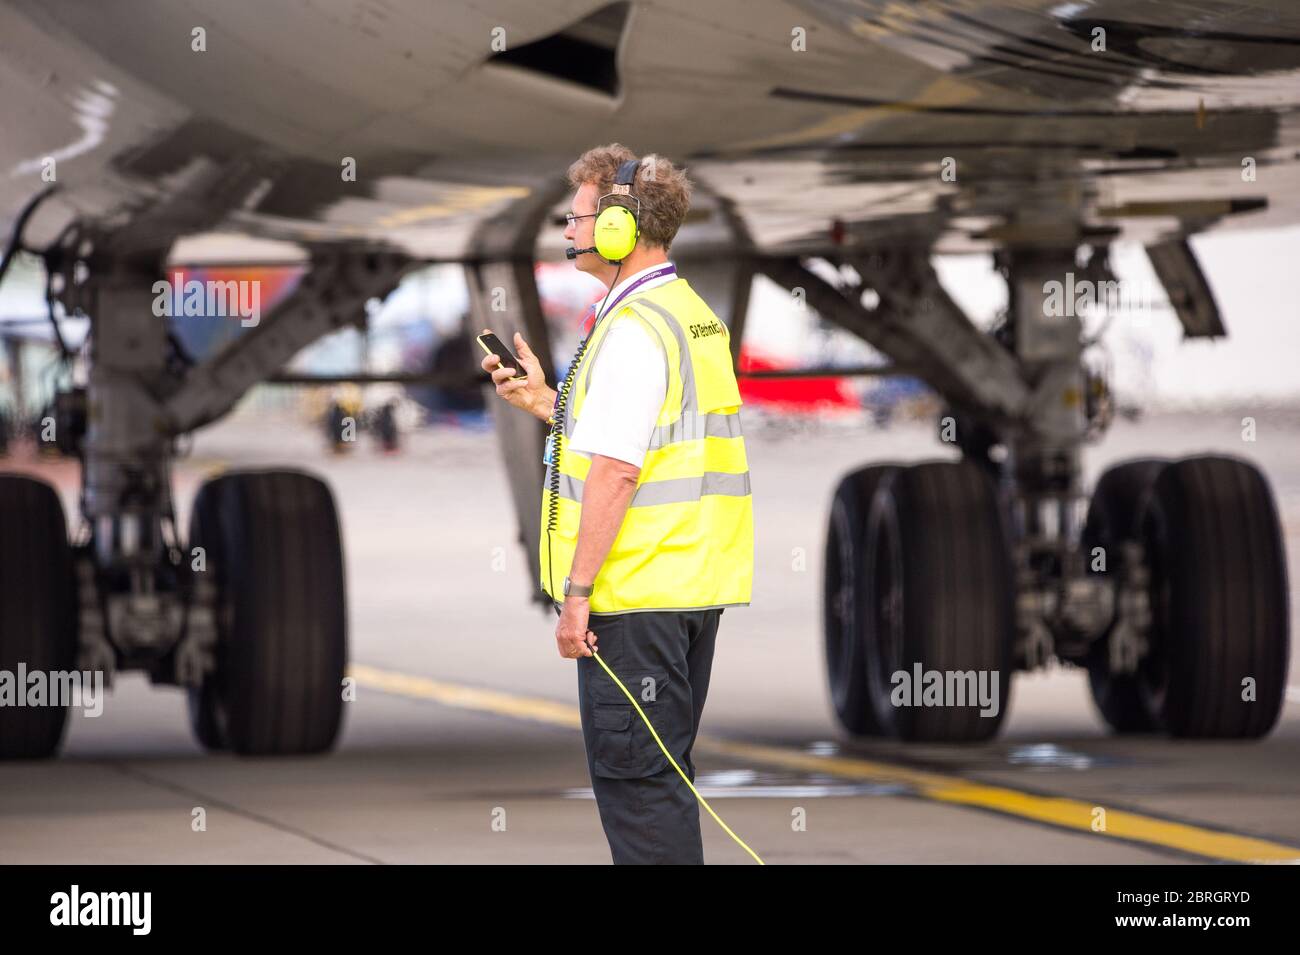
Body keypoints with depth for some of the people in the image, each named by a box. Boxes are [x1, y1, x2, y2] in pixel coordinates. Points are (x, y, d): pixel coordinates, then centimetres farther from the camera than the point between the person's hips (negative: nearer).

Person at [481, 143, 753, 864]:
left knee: (632, 779, -6)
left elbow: (615, 469, -21)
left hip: (634, 593, -10)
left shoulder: (633, 329, -16)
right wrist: (544, 401, 19)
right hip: (693, 586, 10)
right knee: (662, 775, 17)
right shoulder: (692, 316, 16)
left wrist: (577, 590, -20)